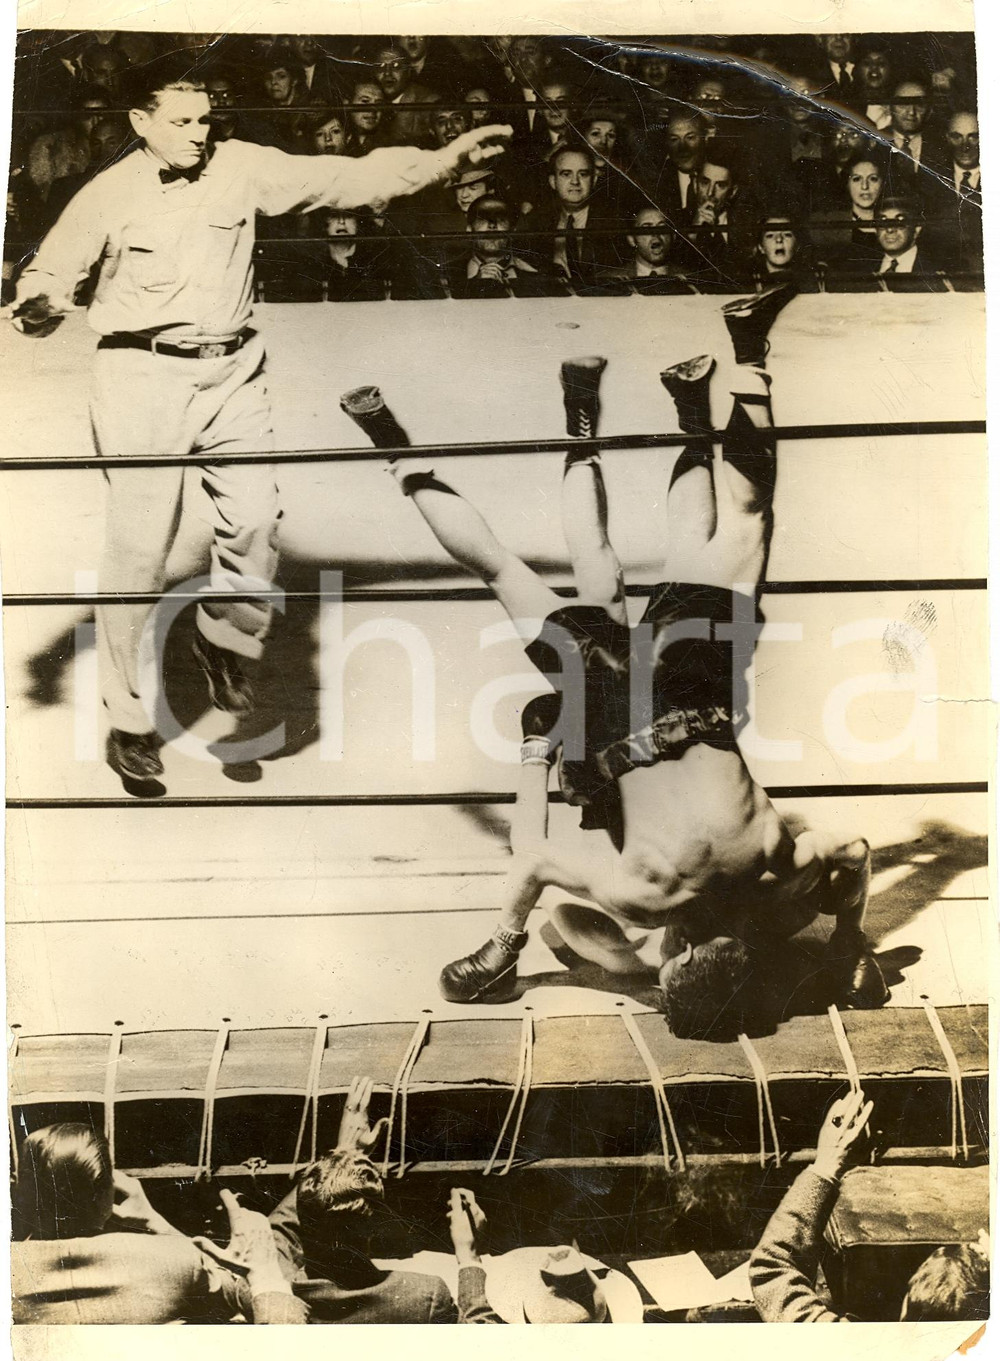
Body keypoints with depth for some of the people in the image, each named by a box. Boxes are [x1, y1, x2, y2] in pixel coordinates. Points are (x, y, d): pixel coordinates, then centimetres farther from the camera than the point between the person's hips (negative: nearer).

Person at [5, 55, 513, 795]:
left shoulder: (241, 166, 5)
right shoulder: (109, 194, 0)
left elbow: (346, 178, 1)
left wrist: (446, 158, -6)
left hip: (232, 372, 3)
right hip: (144, 375, -2)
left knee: (256, 517, -12)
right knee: (141, 546, -4)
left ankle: (226, 640, 21)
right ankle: (130, 723, 9)